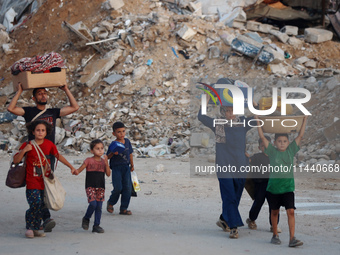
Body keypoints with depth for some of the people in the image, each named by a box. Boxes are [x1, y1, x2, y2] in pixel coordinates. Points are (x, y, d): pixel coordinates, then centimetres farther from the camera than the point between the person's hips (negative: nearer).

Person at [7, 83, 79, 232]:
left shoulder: (53, 112, 17)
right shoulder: (29, 112, 6)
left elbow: (74, 107, 15)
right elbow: (11, 108, -10)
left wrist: (66, 90, 13)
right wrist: (19, 92, -6)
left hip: (49, 154, 4)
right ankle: (46, 218, -21)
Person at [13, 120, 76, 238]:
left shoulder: (49, 144, 4)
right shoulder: (27, 145, -4)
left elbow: (58, 156, 18)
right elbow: (15, 160, -6)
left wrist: (71, 167, 18)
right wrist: (24, 150, -22)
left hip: (45, 180, 4)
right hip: (32, 181, -4)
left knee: (41, 206, 4)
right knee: (35, 204, -15)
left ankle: (36, 229, 16)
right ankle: (29, 228, 1)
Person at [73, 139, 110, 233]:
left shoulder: (103, 161, 8)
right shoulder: (89, 160, -2)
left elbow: (108, 174, 1)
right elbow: (80, 168, -10)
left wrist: (106, 163, -11)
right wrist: (76, 171, -34)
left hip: (101, 187, 4)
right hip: (90, 186, -4)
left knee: (99, 206, 3)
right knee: (93, 204, -18)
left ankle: (96, 225, 11)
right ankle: (86, 219, 9)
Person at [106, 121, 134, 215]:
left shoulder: (127, 142, 7)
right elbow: (107, 157, -6)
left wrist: (132, 165, 24)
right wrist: (113, 153, -26)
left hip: (126, 168, 5)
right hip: (116, 168, -5)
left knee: (127, 188, -1)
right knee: (118, 188, -12)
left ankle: (123, 208, 8)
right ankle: (110, 203, 17)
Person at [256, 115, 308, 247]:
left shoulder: (291, 150, 3)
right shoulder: (272, 151, -1)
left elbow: (300, 135, 4)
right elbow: (262, 137, -3)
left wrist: (304, 120, 2)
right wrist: (258, 121, -5)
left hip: (288, 186, 0)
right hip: (273, 186, 0)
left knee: (290, 211, -10)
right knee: (274, 212, 11)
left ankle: (292, 238, -13)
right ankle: (275, 235, 26)